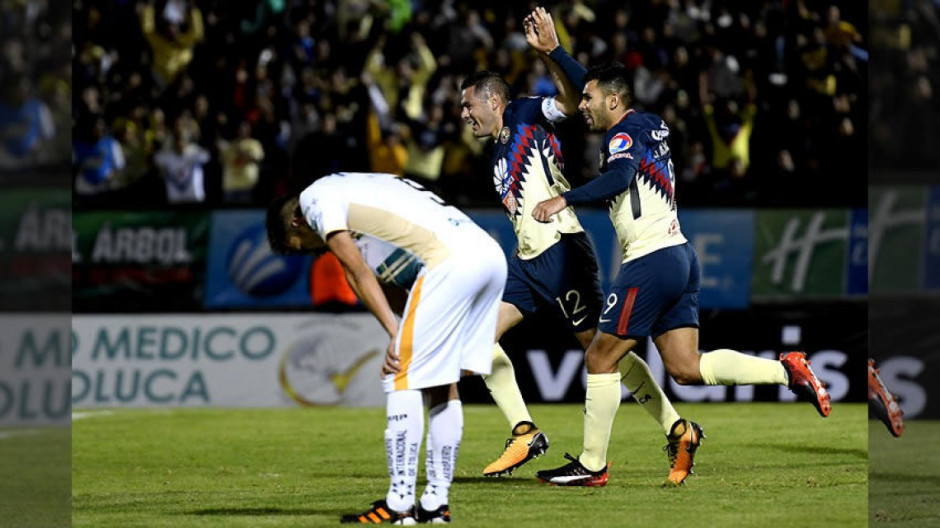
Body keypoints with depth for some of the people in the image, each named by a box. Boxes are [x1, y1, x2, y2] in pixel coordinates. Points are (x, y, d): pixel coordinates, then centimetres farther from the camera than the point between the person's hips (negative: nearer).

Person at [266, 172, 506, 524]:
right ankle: (436, 502, 19)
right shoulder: (356, 190, 33)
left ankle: (399, 504, -2)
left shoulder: (315, 198, 8)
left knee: (402, 379, -2)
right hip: (491, 254, 9)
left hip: (452, 259, -9)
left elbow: (358, 272, -1)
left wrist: (395, 334, -3)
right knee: (442, 383, 16)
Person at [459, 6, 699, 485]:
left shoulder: (526, 115, -3)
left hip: (560, 251, -9)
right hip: (527, 258, 9)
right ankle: (524, 433, -1)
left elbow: (571, 101, -20)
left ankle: (678, 431, -1)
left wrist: (551, 51, -32)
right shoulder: (499, 152, 21)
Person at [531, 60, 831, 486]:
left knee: (600, 359, 0)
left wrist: (563, 200, -39)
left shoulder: (626, 134, -11)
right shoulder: (650, 125, 17)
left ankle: (591, 465, 4)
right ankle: (786, 371, -5)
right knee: (686, 368, 6)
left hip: (651, 262, -10)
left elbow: (619, 177, -32)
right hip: (680, 256, 10)